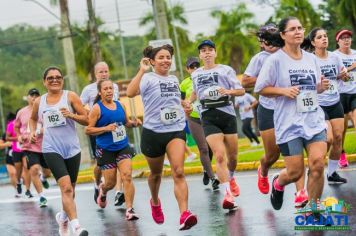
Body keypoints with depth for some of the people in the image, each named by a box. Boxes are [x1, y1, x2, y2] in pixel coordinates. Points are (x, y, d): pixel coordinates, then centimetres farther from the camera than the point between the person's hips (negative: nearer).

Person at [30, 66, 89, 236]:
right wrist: (32, 131, 10)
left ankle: (63, 217, 42)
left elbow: (86, 120, -1)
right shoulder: (39, 102, 7)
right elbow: (33, 118, 28)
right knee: (66, 187, -20)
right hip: (51, 150, -1)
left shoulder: (70, 96, 1)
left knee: (70, 190, 14)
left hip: (72, 149, 1)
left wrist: (71, 115, -18)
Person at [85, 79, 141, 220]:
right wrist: (106, 128, -19)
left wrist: (134, 123, 2)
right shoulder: (97, 108, -7)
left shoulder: (120, 105, 7)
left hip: (123, 147, 3)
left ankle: (129, 209, -12)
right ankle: (102, 191, 42)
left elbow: (126, 122, 23)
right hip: (106, 150, -3)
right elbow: (88, 130, -9)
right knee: (111, 183, 5)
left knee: (127, 176, -14)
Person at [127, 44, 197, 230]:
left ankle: (184, 215, -26)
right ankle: (155, 202, 47)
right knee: (156, 173, 17)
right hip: (153, 132, -2)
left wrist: (184, 105, 12)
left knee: (178, 173, -16)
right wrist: (142, 71, -29)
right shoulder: (148, 79, -8)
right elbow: (130, 93, -28)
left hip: (176, 130, 2)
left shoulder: (174, 79, 11)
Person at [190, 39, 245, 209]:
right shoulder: (196, 74, 13)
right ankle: (227, 194, -20)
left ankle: (231, 179, 43)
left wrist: (228, 91, -20)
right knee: (220, 156, -18)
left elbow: (241, 91, -1)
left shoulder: (226, 70, 3)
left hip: (227, 114, 0)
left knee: (232, 156, 11)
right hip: (208, 117, 0)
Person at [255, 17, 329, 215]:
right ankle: (278, 183, 34)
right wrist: (284, 90, -17)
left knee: (318, 164, -13)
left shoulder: (311, 58, 10)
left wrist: (322, 87, -1)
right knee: (296, 172, -2)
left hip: (315, 120, 4)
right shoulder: (275, 59, -5)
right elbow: (260, 88, -4)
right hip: (289, 123, -4)